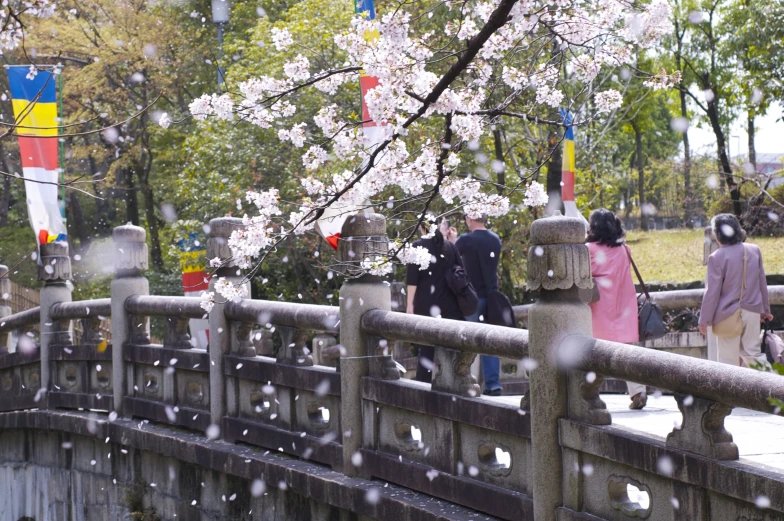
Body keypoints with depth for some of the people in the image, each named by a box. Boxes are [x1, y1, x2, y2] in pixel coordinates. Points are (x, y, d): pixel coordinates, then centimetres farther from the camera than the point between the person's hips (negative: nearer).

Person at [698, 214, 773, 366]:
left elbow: (712, 292, -13)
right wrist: (765, 309, 22)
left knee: (729, 360, 3)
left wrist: (704, 320, -4)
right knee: (752, 353, 15)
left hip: (729, 315, -5)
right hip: (752, 312, 5)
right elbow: (762, 283, 11)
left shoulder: (716, 258, -16)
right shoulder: (754, 250, 1)